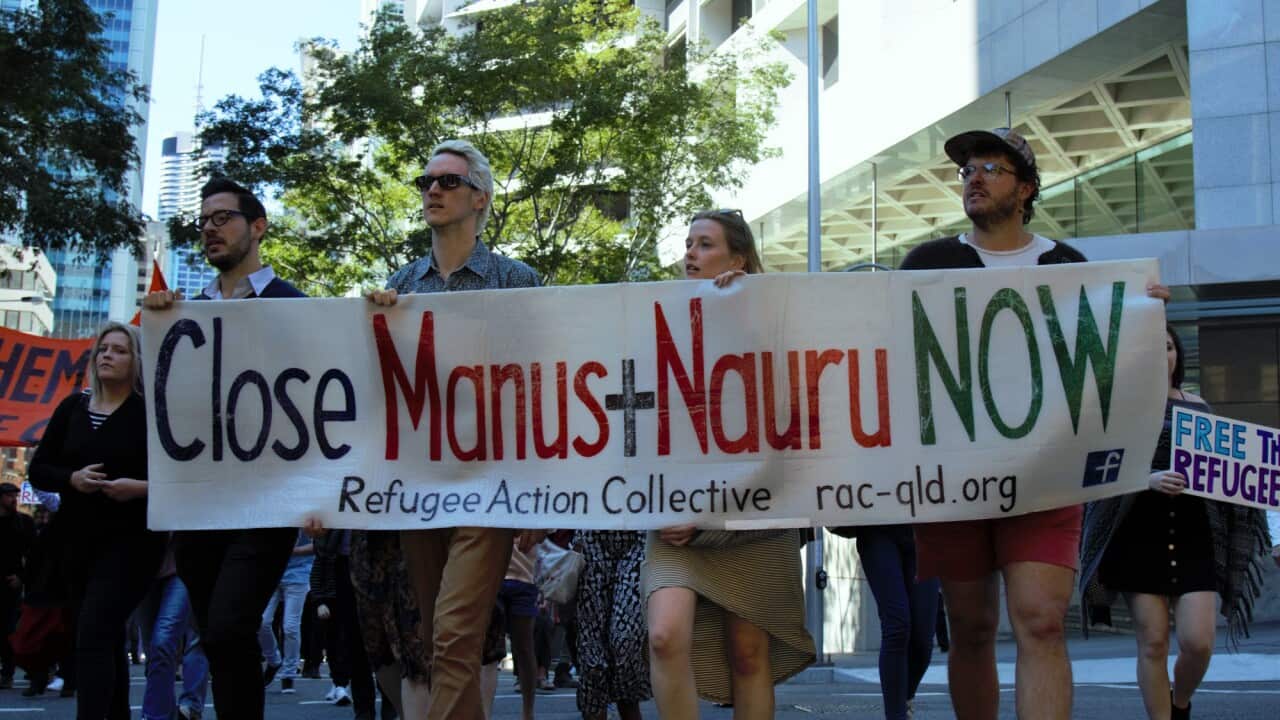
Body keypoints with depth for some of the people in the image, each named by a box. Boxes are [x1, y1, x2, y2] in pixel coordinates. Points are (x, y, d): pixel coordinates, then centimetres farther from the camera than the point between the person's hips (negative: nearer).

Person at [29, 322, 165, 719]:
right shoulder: (72, 408, 8)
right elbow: (38, 470, 9)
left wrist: (143, 487, -23)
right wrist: (72, 479, -11)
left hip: (131, 541, -6)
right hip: (80, 541, 6)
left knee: (92, 637, -17)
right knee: (107, 641, 16)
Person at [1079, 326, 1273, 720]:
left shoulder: (1197, 405, 13)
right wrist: (1149, 479, -22)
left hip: (1194, 535, 2)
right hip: (1140, 535, -2)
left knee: (1198, 641, -6)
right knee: (1153, 643, -2)